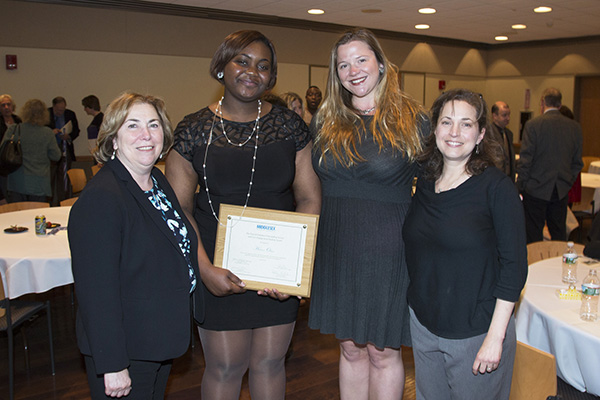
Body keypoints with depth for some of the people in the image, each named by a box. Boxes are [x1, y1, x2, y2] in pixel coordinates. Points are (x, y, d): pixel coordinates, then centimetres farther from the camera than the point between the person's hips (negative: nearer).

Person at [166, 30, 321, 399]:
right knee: (225, 367, 10)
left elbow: (309, 197, -1)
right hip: (220, 271, -1)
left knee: (269, 362, 15)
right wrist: (205, 268, -15)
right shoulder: (194, 130, -2)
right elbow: (179, 209, -3)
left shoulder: (289, 126, 1)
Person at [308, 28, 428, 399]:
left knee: (383, 352, 9)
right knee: (351, 348, 16)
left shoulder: (411, 120, -3)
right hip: (337, 250, 4)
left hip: (388, 252, -3)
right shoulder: (325, 120, 7)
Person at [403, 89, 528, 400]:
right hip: (422, 325, 5)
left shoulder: (496, 187, -12)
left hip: (475, 332, -4)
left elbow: (514, 266, -12)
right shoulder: (423, 183, 3)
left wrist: (495, 337, -15)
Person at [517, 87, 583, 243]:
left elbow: (525, 159, -11)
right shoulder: (575, 127, 4)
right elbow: (577, 161, 8)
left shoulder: (533, 124, -10)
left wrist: (521, 185, -5)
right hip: (562, 190, 4)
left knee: (534, 236, 3)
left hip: (536, 189, -4)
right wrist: (568, 182, 17)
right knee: (559, 234, 14)